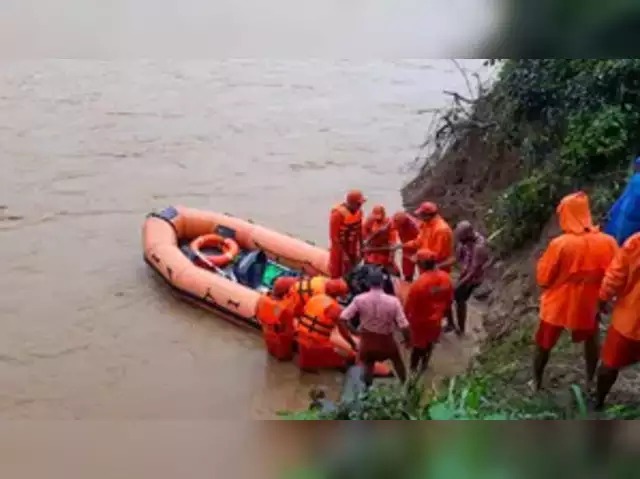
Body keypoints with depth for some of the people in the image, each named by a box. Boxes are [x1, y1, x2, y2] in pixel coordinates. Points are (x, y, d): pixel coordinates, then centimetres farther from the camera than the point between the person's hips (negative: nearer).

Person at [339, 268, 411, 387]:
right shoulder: (393, 301, -21)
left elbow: (343, 318, -17)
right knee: (397, 361, 28)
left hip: (367, 340, 0)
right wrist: (407, 339, -1)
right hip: (386, 340, 0)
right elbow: (404, 326, -21)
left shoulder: (359, 299, -18)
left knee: (368, 366, 24)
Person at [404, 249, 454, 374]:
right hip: (436, 319, 5)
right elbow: (449, 300, -1)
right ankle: (424, 364, 49)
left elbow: (409, 306, -21)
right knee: (430, 343, 28)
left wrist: (406, 318, -2)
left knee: (417, 345, 19)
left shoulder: (419, 283, -32)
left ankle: (413, 368, 38)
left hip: (420, 321, -4)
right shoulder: (446, 278, -15)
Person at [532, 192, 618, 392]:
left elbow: (543, 280, -14)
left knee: (544, 344, 20)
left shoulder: (560, 244, -24)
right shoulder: (607, 242, -15)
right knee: (591, 341, 29)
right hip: (588, 305, 2)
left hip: (557, 305, -2)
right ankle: (590, 381, 42)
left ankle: (536, 381, 35)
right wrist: (603, 298, 12)